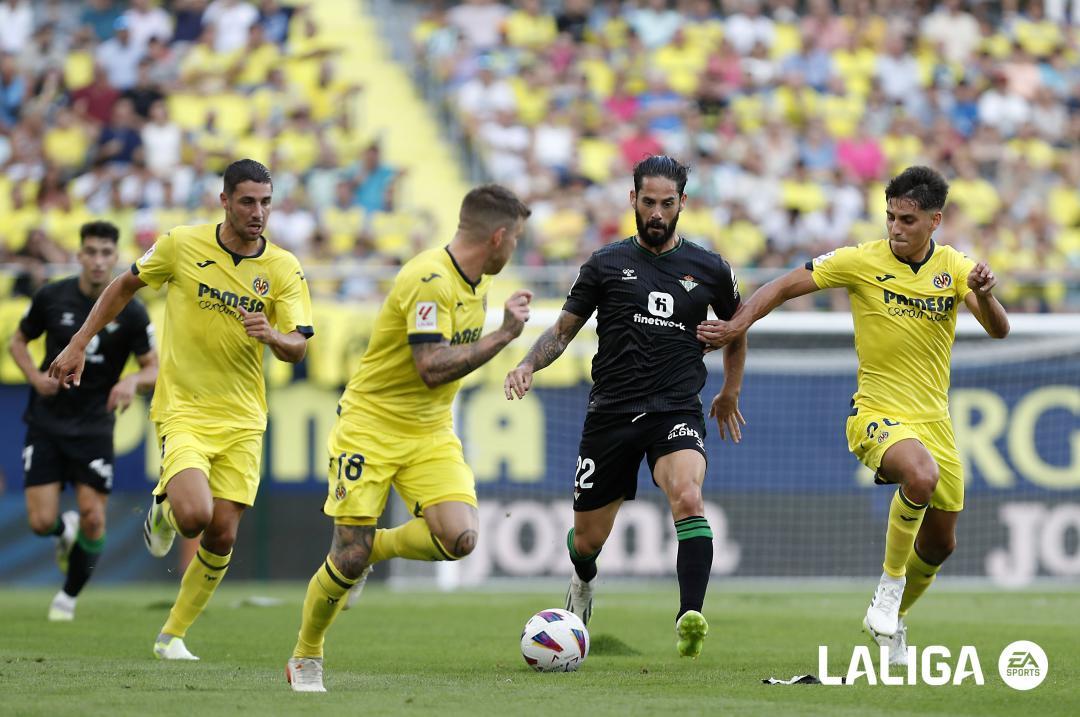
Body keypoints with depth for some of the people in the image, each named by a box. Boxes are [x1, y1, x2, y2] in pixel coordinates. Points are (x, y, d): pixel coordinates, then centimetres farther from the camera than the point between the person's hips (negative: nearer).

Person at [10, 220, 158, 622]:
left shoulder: (130, 313, -7)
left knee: (93, 520, -6)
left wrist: (133, 381, -24)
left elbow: (154, 368, -2)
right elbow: (18, 341, 10)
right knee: (41, 522, -8)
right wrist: (36, 377, -8)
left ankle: (70, 595, 18)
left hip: (94, 427, 0)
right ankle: (66, 532, 30)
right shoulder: (52, 297, -4)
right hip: (46, 421, 0)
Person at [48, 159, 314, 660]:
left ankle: (172, 636, 17)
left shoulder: (283, 269, -2)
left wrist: (273, 335, -29)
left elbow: (298, 348, -6)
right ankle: (163, 507, 15)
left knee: (222, 535, -1)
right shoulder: (181, 245, -6)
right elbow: (126, 285, 10)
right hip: (183, 409, -3)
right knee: (195, 515, -24)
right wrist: (78, 345, 9)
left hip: (242, 417, 3)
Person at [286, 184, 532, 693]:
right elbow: (431, 368, -28)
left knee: (459, 538, -16)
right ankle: (305, 660, 16)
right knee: (349, 559, -7)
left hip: (431, 434, 7)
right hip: (370, 426, -7)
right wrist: (504, 335, -23)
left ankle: (372, 550, 13)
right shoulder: (429, 279, -22)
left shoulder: (475, 283, 7)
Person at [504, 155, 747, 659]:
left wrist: (730, 392, 30)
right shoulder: (606, 264, 4)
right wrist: (528, 364, -8)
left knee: (688, 499, -31)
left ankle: (689, 620, -38)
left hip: (676, 411, -1)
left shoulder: (709, 269, 6)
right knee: (588, 538, 9)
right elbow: (563, 329, 10)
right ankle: (583, 583, 47)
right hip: (610, 413, 1)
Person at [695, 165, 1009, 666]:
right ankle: (890, 583, -17)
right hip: (878, 415, -5)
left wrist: (984, 295, -30)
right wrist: (737, 325, -14)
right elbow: (786, 286, -2)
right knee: (922, 475, -36)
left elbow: (998, 330, -10)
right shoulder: (860, 262, -9)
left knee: (940, 544, 12)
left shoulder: (954, 267, 0)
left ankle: (893, 623, 38)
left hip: (934, 419, 5)